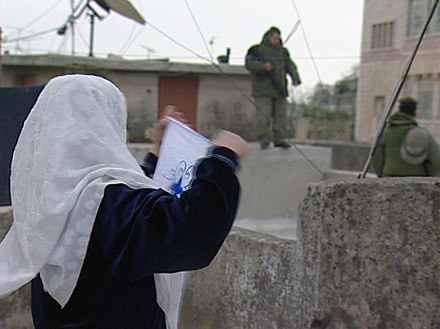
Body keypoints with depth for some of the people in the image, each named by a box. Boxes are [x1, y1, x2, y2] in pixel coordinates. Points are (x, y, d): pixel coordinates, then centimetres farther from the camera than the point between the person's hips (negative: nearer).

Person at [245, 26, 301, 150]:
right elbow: (249, 63, -9)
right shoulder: (258, 50, 1)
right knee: (263, 115, -10)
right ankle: (264, 139, -3)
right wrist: (263, 66, -25)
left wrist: (295, 79, -5)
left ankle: (279, 139, 10)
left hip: (279, 90, 4)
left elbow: (290, 66, 12)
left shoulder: (282, 52, 15)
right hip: (263, 90, -4)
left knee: (281, 115, 3)